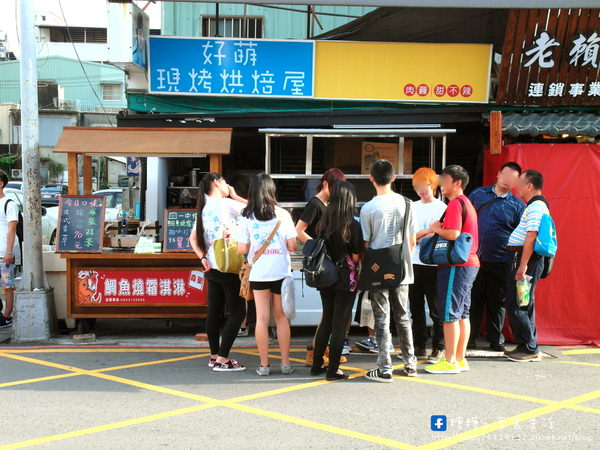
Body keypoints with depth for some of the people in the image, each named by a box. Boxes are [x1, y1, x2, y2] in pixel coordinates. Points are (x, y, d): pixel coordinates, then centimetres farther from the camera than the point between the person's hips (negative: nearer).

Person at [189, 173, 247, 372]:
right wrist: (235, 196, 2)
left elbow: (193, 238, 13)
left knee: (215, 312, 13)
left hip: (212, 268, 8)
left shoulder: (204, 208, 11)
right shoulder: (227, 204, -11)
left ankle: (214, 355, 21)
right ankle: (222, 359, -6)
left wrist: (203, 257, 5)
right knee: (237, 313, -3)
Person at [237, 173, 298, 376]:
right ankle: (285, 363, 14)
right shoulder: (282, 214, -3)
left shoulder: (247, 217, -3)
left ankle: (264, 364, 10)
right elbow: (292, 245, -5)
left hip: (258, 274, 0)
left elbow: (241, 249, -6)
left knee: (262, 319, 6)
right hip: (281, 272, 0)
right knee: (281, 317, 11)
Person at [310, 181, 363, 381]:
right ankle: (333, 370, 7)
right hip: (346, 278, -5)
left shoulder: (323, 223, 1)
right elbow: (356, 256, -11)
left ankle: (317, 365, 23)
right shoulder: (353, 225, -13)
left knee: (326, 321, 18)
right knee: (340, 324, 3)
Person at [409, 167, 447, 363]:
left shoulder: (441, 207, -1)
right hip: (414, 263, 5)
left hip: (433, 264, -5)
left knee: (435, 309, -1)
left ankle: (438, 348, 7)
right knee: (416, 308, 10)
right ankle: (419, 346, 19)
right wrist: (428, 232, -7)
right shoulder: (412, 207, 14)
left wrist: (417, 236, -8)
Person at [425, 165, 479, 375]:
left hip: (455, 265, -10)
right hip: (469, 263, 10)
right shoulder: (467, 203, 20)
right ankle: (460, 359, 17)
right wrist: (438, 229, 11)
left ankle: (450, 361, -2)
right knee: (462, 314, 12)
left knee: (450, 314, -6)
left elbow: (453, 234, -24)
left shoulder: (455, 203, -12)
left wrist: (436, 229, -6)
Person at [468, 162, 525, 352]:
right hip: (474, 258, 1)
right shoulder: (478, 194, 9)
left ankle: (496, 339, 19)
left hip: (500, 262, -1)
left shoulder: (517, 205, 3)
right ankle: (469, 338, 14)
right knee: (473, 298, 5)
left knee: (497, 301, 7)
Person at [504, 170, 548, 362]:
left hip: (524, 258, -11)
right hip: (519, 257, 11)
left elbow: (531, 238, -23)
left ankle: (530, 349, 0)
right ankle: (526, 346, 22)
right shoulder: (535, 206, 18)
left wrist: (523, 266, -26)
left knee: (516, 305, -6)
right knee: (523, 305, 15)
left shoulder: (535, 207, -15)